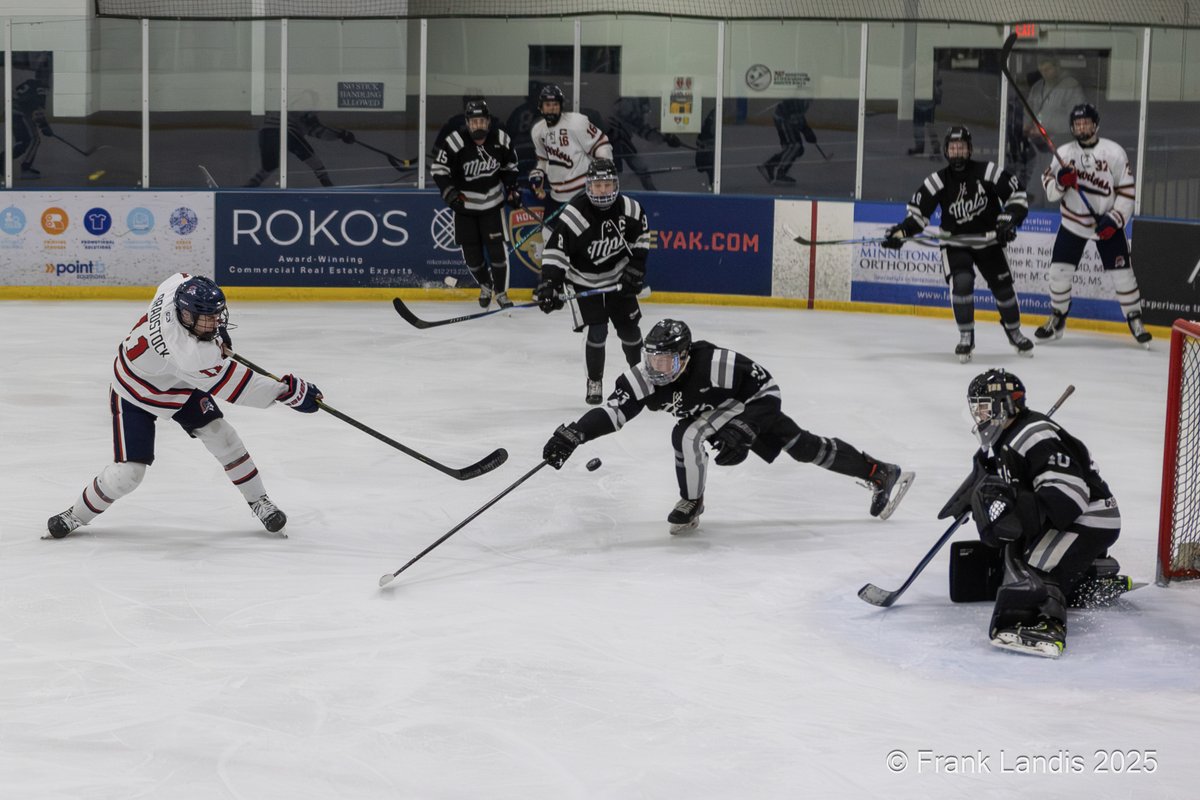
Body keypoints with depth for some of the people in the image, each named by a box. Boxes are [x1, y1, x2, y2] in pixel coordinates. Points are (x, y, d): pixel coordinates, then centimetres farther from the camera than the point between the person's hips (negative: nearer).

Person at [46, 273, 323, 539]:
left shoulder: (179, 287, -26)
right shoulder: (190, 355, -44)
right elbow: (233, 386, -38)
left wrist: (218, 331, 6)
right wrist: (289, 390, -35)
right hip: (136, 396, -8)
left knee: (219, 434, -4)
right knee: (128, 473, -10)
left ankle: (258, 501, 11)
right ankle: (77, 515, 16)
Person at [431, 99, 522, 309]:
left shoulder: (501, 140, -9)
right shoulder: (455, 142, -20)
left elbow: (509, 165, 10)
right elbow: (438, 168, -12)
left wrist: (512, 187, 2)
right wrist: (450, 193, -19)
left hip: (492, 201, 1)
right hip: (464, 203, -1)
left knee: (497, 247, -8)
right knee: (471, 252, 2)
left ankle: (501, 292, 6)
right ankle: (485, 286, 29)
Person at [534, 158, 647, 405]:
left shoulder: (629, 208, -14)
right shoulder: (574, 215, -27)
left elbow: (641, 235, 5)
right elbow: (556, 250, -26)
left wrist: (636, 267, -1)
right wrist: (549, 285, -34)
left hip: (618, 278, 4)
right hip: (584, 282, -4)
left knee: (629, 328, 8)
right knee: (598, 332, -11)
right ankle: (594, 382, 8)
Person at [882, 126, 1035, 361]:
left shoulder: (987, 172, -14)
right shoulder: (938, 181, -12)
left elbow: (1017, 194, -8)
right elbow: (918, 211, -10)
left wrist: (1009, 220, -21)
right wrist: (901, 232, -25)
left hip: (988, 241, 1)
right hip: (955, 243, -1)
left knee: (1003, 287, 5)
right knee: (961, 283, -23)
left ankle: (1015, 332, 30)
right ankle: (966, 337, -8)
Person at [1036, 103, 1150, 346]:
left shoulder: (1114, 153, -9)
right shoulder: (1064, 153, -1)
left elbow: (1127, 191, -7)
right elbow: (1050, 192, 1)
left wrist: (1114, 219, -17)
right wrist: (1060, 182, -21)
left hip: (1108, 223, -2)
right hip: (1073, 221, 2)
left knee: (1122, 272, -5)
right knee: (1059, 269, -1)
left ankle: (1135, 319, 11)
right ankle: (1057, 318, 17)